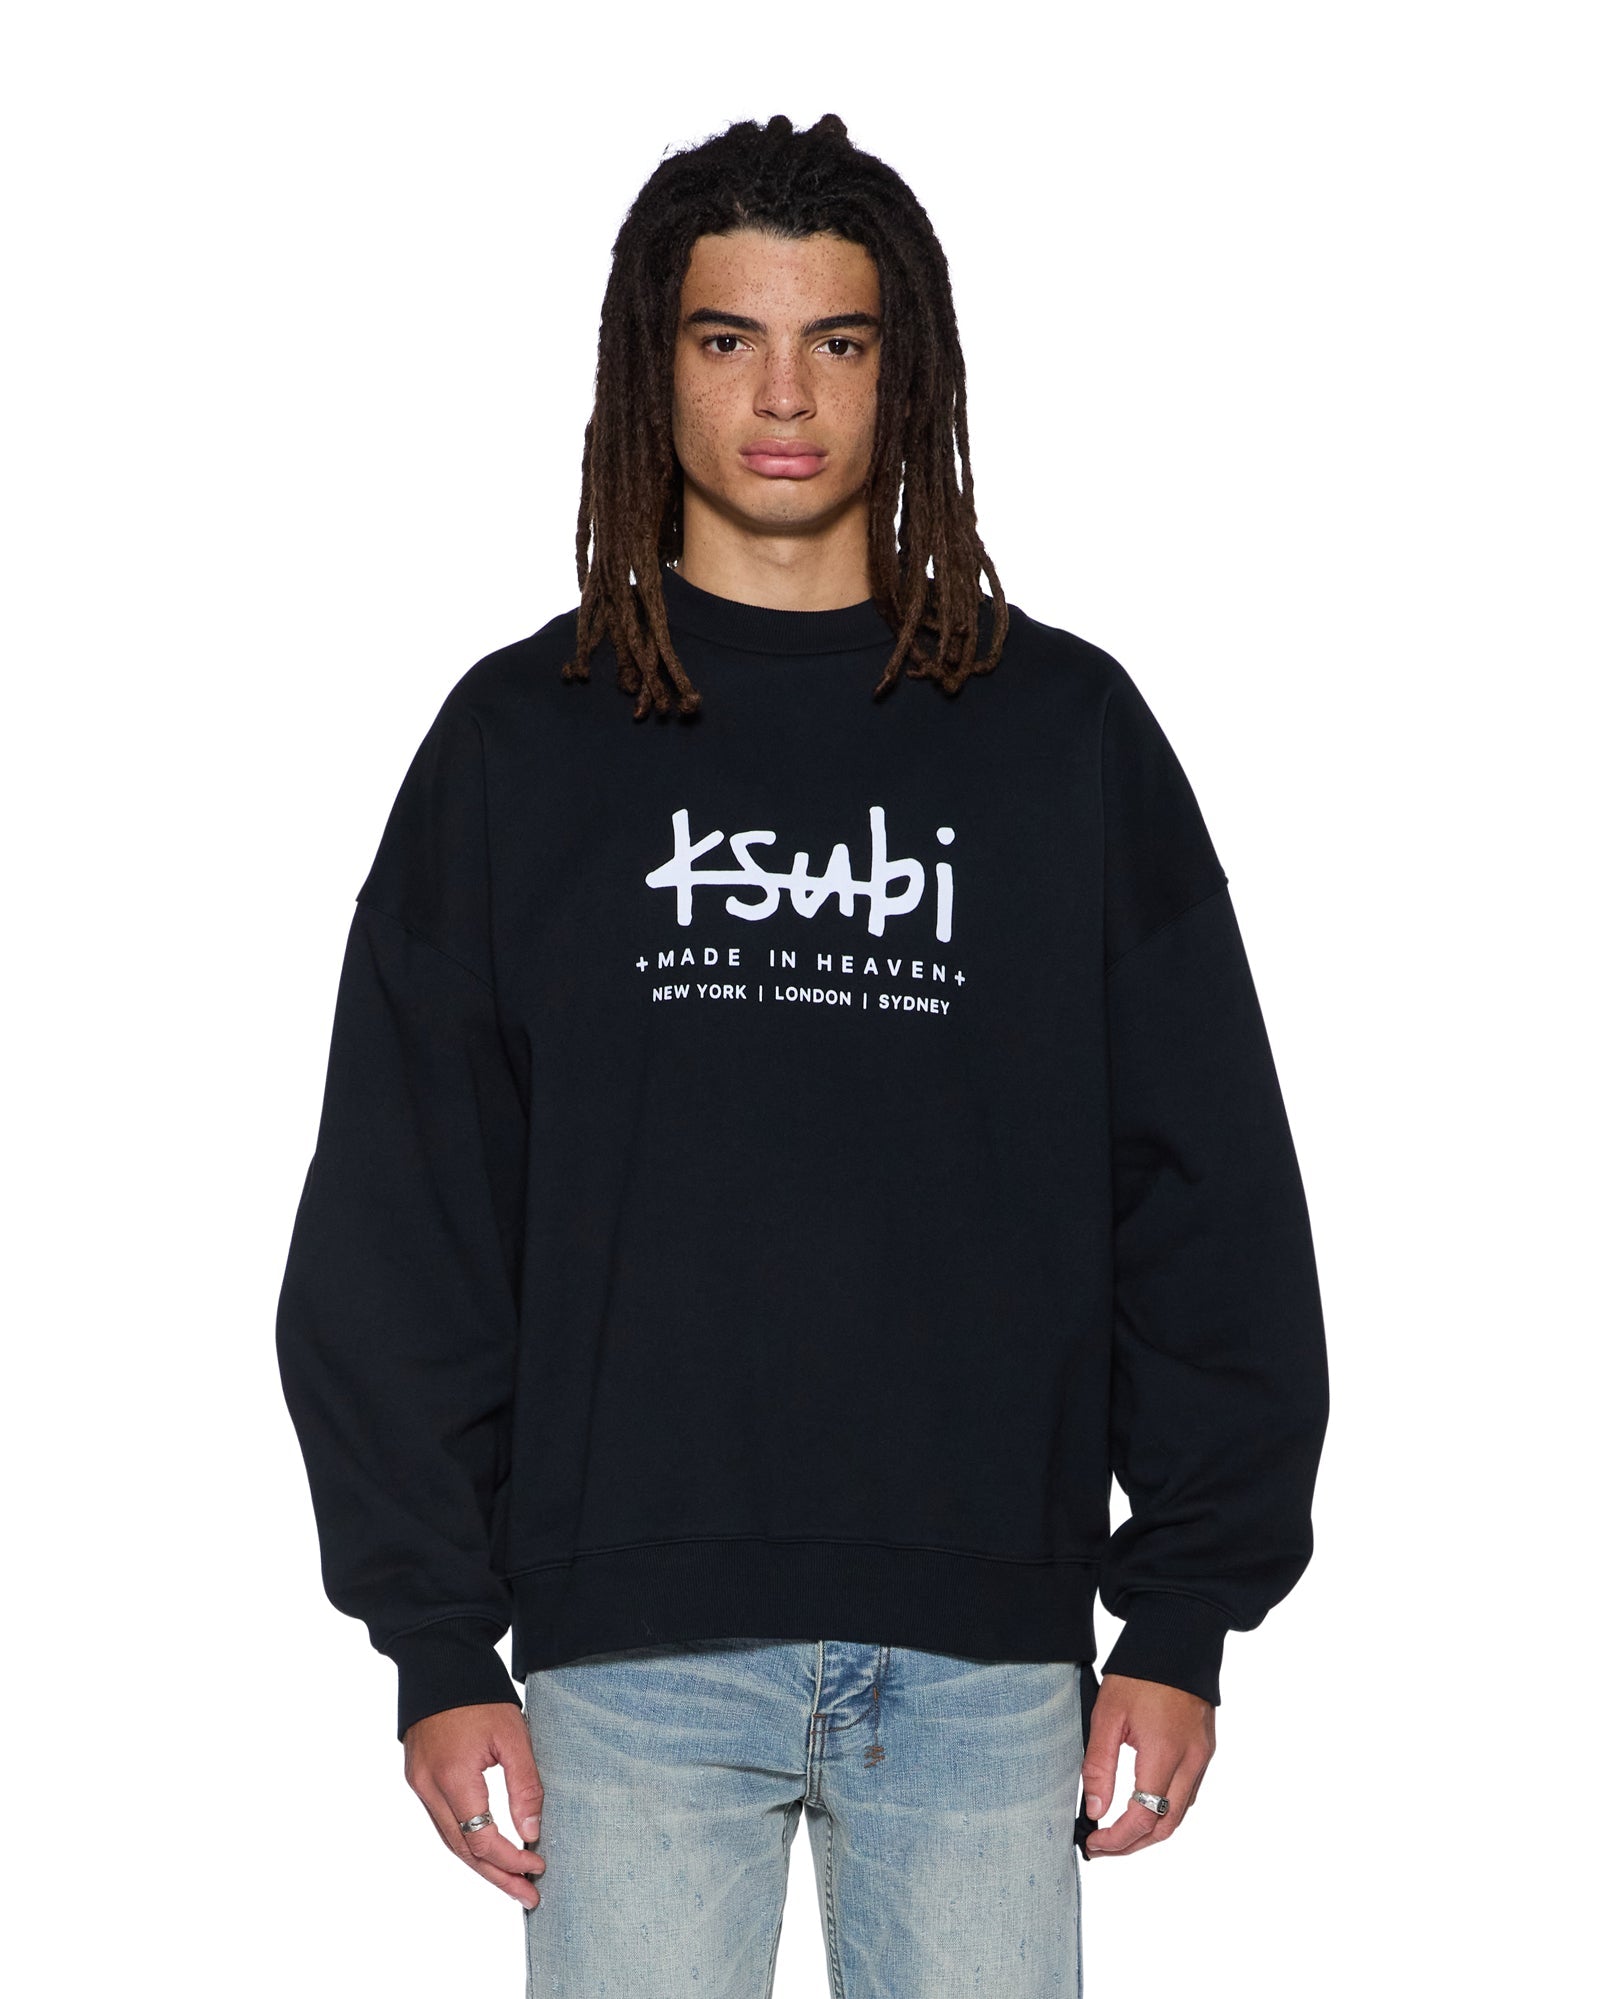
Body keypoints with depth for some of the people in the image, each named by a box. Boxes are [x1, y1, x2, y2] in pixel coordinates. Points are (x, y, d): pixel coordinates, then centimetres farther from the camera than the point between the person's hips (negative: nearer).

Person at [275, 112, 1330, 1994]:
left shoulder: (1066, 731, 6)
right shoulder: (523, 740, 5)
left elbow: (1211, 1191, 6)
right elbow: (396, 1222, 4)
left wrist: (1185, 1615, 1)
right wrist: (438, 1640, -2)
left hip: (987, 1646, 1)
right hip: (633, 1644, 0)